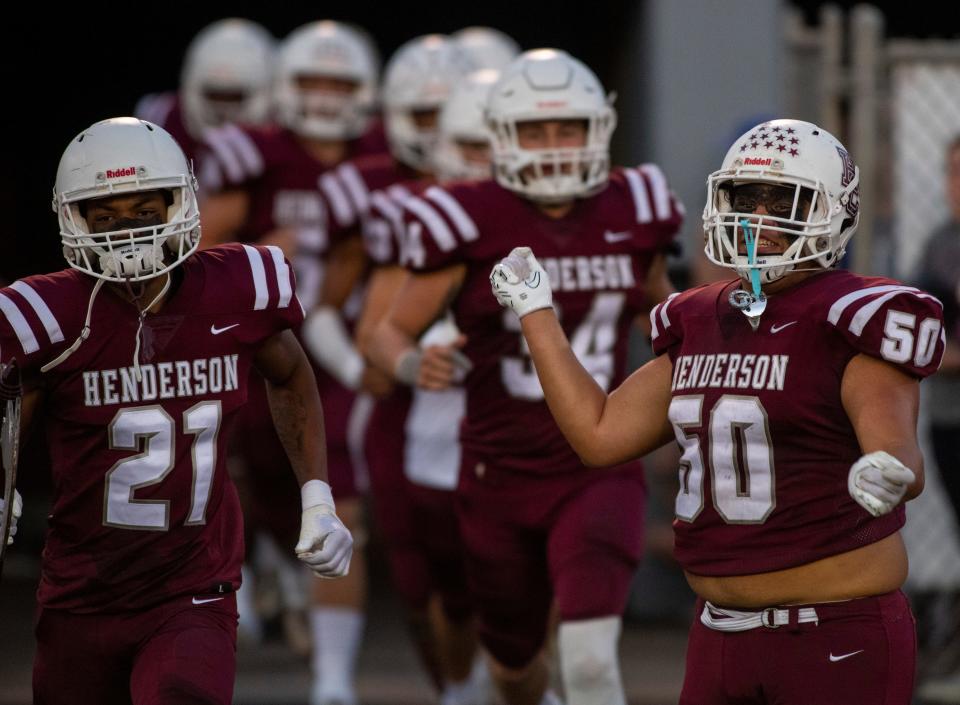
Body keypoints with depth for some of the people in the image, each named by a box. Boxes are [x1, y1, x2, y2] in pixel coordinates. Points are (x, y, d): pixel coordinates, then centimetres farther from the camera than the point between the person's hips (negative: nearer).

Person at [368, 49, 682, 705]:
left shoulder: (633, 215, -1)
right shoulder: (471, 225, -10)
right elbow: (389, 333, -5)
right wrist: (413, 364, -26)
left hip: (599, 473, 0)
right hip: (502, 475, 0)